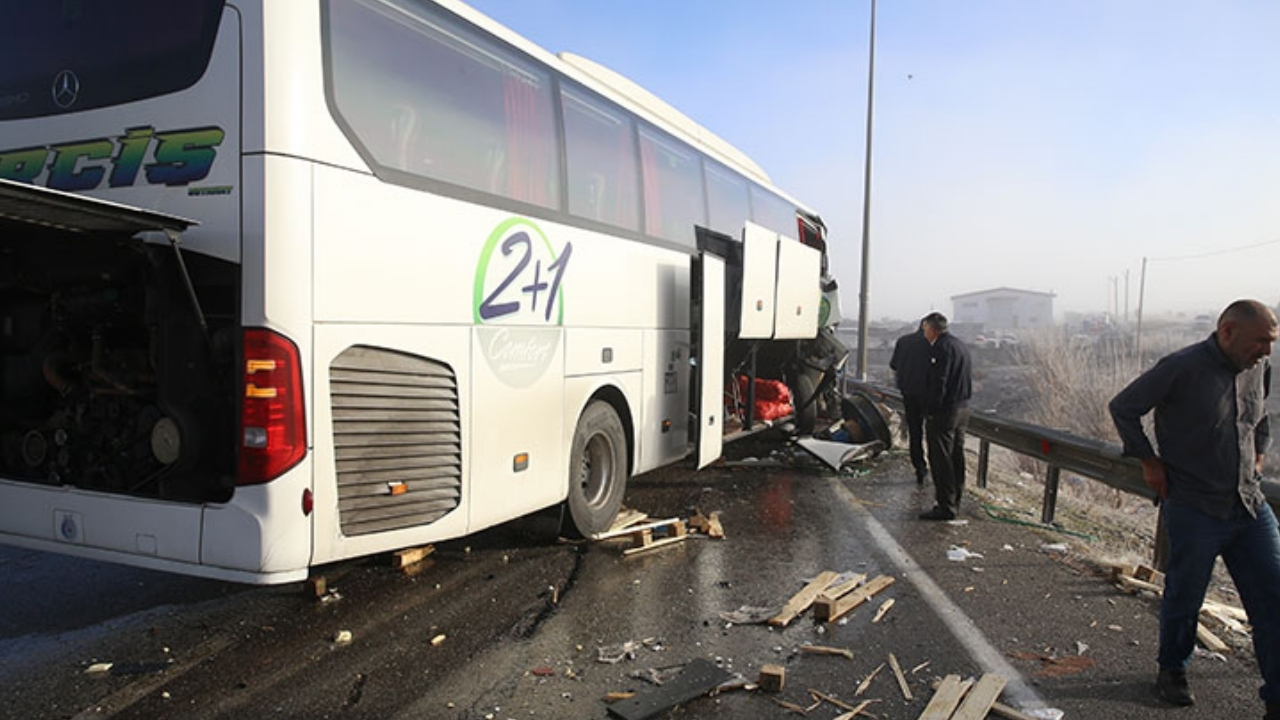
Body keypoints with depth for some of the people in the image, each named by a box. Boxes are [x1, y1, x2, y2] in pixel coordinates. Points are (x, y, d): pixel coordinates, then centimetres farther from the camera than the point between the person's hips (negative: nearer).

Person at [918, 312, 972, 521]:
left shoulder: (941, 348, -15)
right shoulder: (960, 345, 16)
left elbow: (938, 383, -21)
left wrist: (931, 410, -17)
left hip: (944, 412, -10)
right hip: (963, 410, 10)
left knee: (941, 460, -5)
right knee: (957, 458, 14)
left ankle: (946, 506, -4)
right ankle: (954, 502, 22)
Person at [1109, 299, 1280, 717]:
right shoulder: (1183, 368, -16)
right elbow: (1122, 407, -8)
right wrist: (1150, 463, -8)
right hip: (1194, 508, -6)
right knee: (1183, 599, 9)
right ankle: (1172, 670, 32)